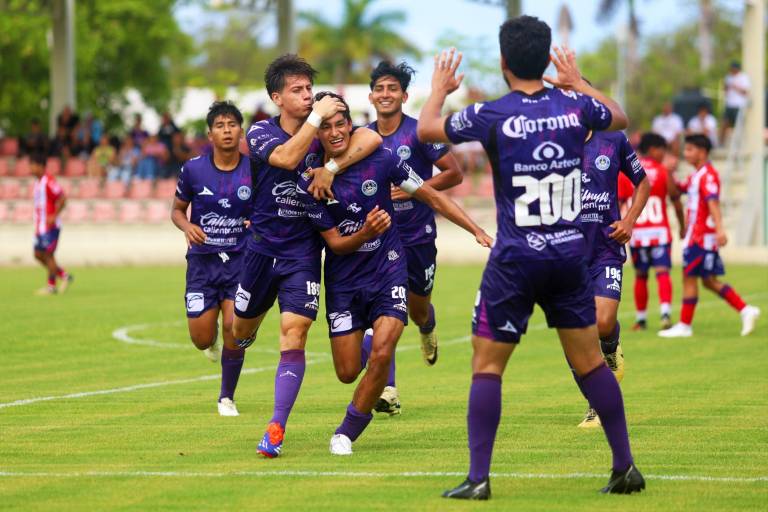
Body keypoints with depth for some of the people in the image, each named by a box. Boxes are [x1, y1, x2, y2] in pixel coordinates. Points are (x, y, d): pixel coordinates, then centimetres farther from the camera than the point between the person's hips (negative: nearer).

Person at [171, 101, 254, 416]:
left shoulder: (254, 171, -5)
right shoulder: (193, 169, -3)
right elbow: (177, 209, 10)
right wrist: (188, 227, -11)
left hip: (240, 260, -1)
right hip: (202, 260, 1)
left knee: (234, 328, -13)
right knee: (201, 339, -3)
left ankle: (227, 397, 8)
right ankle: (213, 340, 38)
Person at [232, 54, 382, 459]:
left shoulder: (326, 131, -2)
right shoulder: (260, 133, -6)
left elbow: (371, 139, -19)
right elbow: (287, 157, -28)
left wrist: (331, 168, -26)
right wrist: (317, 117, -28)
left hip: (303, 252, -1)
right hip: (262, 247, 1)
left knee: (293, 336, -15)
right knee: (241, 330, 16)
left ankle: (276, 429, -15)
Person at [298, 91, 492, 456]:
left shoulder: (380, 158, -11)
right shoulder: (310, 182, -11)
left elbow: (431, 197, -2)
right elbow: (335, 242, -7)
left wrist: (477, 231, -7)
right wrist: (366, 233, -28)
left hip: (387, 269, -1)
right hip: (343, 279, 1)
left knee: (381, 355, -20)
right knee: (348, 372, 2)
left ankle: (346, 433, -1)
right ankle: (365, 341, 41)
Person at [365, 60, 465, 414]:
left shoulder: (419, 133, -12)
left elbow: (454, 174, -10)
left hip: (418, 235, -1)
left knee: (418, 310, 15)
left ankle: (427, 332, 54)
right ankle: (387, 390, -16)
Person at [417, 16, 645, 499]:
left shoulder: (493, 115, -12)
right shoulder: (574, 107, -1)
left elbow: (426, 129, 4)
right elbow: (620, 118, 23)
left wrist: (439, 89, 23)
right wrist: (578, 81, 35)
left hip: (515, 261, -4)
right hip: (571, 256, 4)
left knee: (487, 365, 4)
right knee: (590, 360, 12)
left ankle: (478, 477, -1)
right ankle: (625, 466, 14)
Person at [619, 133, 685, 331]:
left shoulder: (625, 173, 3)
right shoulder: (663, 172, -2)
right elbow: (676, 201, 2)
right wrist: (682, 226, 16)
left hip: (636, 233, 2)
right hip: (660, 232, -2)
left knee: (640, 276, 12)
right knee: (662, 272, -6)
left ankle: (641, 319, 18)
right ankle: (665, 312, -24)